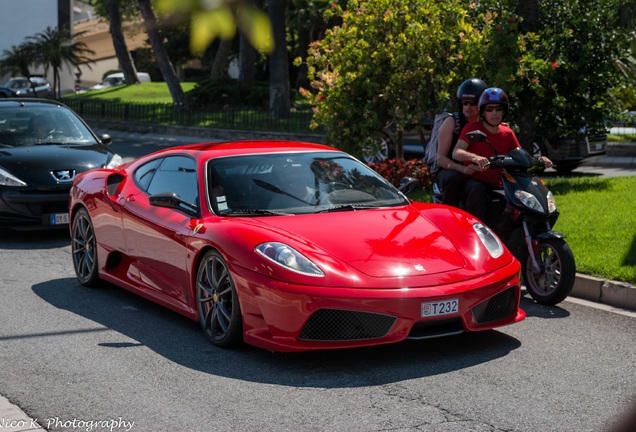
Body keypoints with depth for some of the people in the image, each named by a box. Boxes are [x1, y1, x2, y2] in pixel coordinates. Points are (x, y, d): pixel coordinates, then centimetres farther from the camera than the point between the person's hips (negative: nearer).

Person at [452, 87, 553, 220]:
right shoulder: (472, 128, -5)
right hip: (473, 181, -5)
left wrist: (539, 160, -10)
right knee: (477, 189, -38)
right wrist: (474, 157, -43)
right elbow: (456, 153, -20)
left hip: (496, 186, 5)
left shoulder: (508, 133, 11)